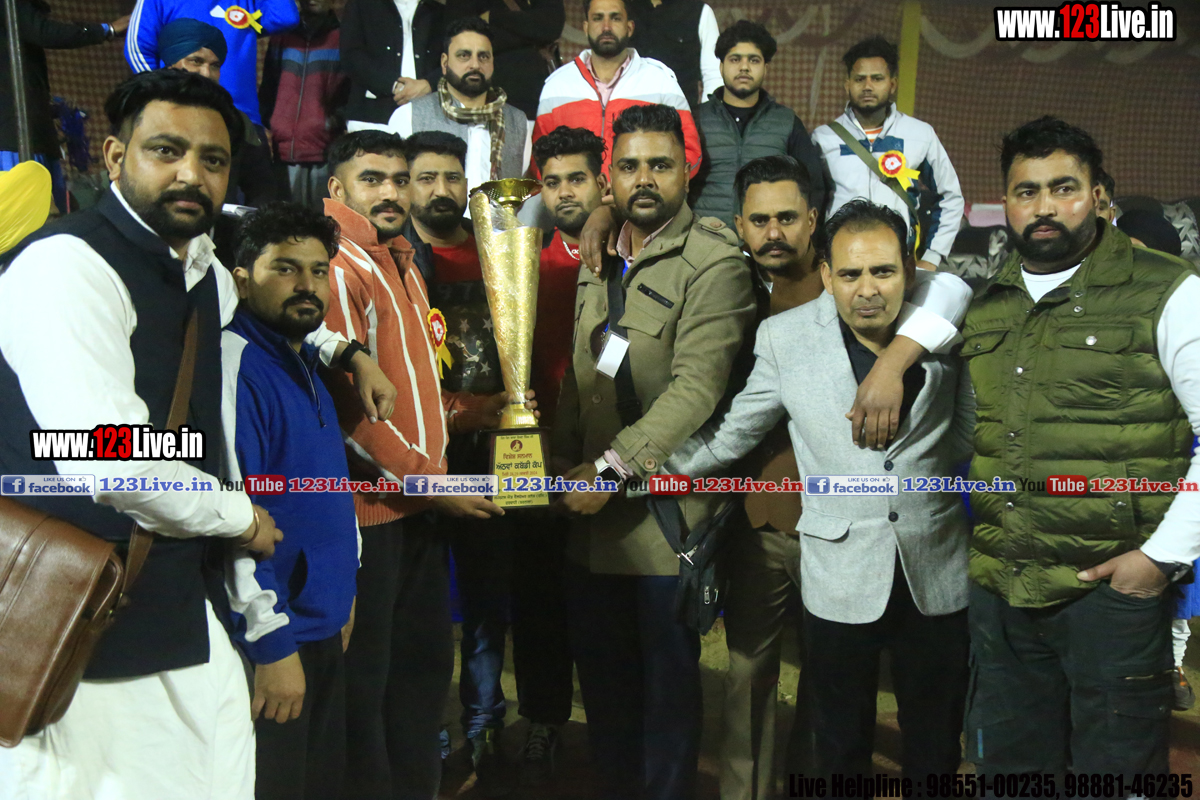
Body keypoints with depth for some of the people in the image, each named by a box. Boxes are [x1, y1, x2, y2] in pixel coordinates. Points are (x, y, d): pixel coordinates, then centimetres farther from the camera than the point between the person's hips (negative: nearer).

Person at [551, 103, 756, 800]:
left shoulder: (715, 263, -11)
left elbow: (696, 388, -20)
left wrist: (613, 467, -22)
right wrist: (567, 464, 4)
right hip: (591, 514, 7)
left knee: (668, 683, 9)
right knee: (602, 677, 18)